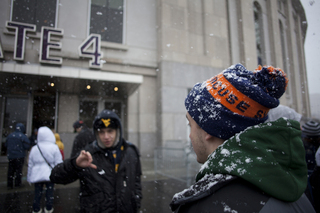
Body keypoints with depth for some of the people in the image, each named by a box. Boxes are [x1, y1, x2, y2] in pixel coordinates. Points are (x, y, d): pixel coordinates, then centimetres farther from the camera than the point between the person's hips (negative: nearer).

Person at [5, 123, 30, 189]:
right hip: (19, 156, -5)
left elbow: (6, 145, 14)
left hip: (10, 156, 5)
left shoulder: (10, 135, 5)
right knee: (19, 169, 5)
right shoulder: (23, 137, -13)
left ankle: (9, 184, 14)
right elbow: (27, 147, -15)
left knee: (11, 170, 11)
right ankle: (18, 183, 11)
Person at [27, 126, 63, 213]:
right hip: (50, 175, -3)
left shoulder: (34, 148, 3)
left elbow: (30, 164, 10)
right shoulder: (54, 147, -9)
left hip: (37, 176, 3)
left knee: (37, 193, 13)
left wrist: (29, 177, 20)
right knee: (50, 192, 9)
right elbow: (58, 163, -9)